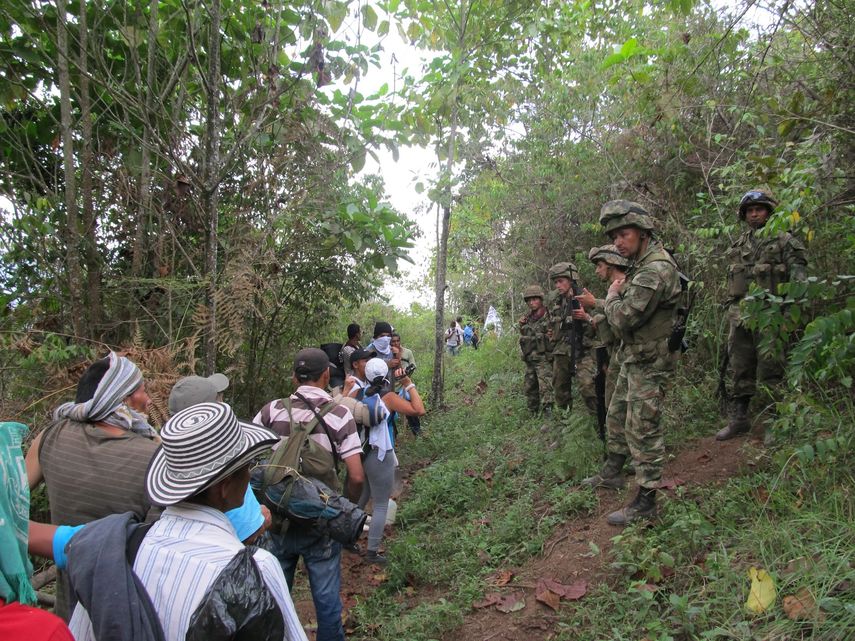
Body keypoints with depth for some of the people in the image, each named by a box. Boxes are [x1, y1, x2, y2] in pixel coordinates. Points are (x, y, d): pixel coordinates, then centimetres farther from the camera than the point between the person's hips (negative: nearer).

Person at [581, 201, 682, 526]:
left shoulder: (656, 270, -24)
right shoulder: (640, 264, 10)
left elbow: (623, 317, -27)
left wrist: (611, 296, -8)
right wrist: (616, 297, -1)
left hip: (649, 362, -10)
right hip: (633, 357, 10)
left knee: (643, 430, -3)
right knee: (617, 417, 20)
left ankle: (646, 502, 7)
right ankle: (611, 473, 37)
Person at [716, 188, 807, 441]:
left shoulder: (785, 240, 2)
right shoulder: (739, 244, 18)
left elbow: (798, 277, -5)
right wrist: (730, 311, 18)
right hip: (739, 315, 6)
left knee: (770, 372, -2)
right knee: (740, 370, 9)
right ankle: (739, 419, 18)